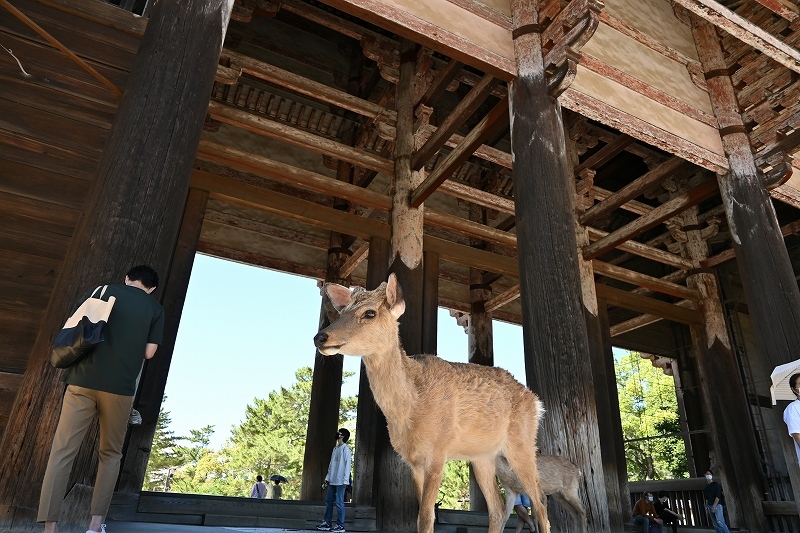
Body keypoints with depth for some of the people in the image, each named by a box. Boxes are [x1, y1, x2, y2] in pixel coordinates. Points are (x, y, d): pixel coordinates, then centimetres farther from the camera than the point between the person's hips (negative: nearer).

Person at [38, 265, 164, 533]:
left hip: (83, 381, 1)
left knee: (63, 451, 2)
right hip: (120, 388, 0)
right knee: (110, 454, 13)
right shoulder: (155, 309, 6)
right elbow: (148, 353, 3)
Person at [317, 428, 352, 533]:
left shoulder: (345, 449, -7)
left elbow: (347, 465, -12)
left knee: (339, 502, -5)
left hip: (340, 481, -8)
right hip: (332, 481, 8)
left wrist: (345, 480, -17)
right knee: (328, 501, 10)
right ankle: (327, 523, 18)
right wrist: (327, 478, 16)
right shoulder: (335, 449, 17)